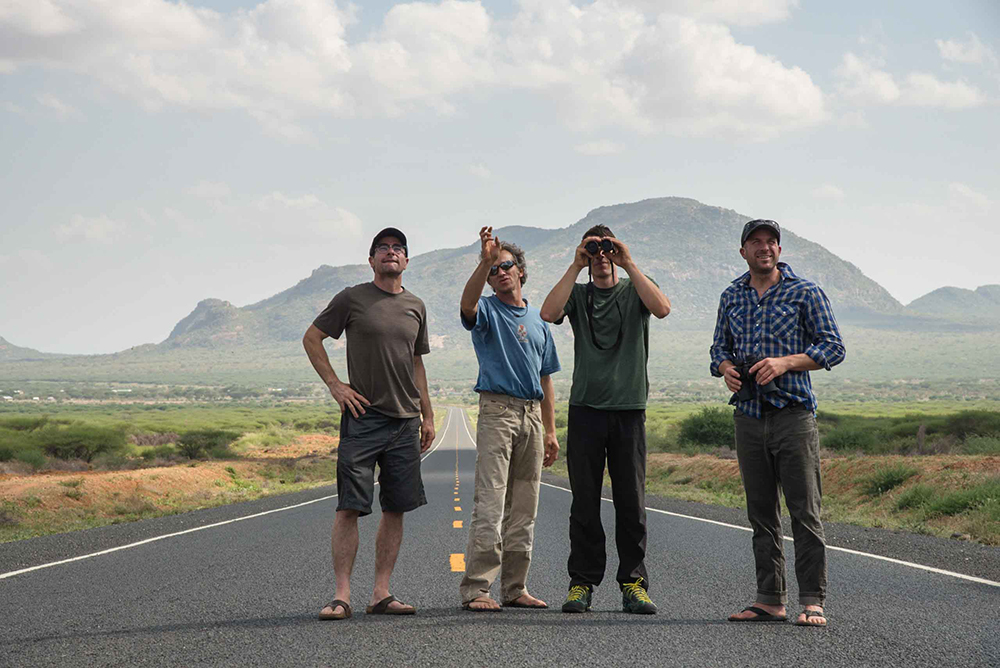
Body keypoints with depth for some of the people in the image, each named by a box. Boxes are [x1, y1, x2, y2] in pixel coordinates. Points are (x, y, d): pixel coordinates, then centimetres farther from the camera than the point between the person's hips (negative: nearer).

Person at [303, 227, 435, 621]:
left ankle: (381, 594, 9)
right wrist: (335, 385, -3)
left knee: (396, 509, 3)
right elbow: (311, 339, 7)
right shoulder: (352, 299, 1)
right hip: (363, 416, -5)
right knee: (350, 507, -8)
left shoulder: (416, 307, 14)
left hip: (404, 422, 5)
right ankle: (342, 595, -5)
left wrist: (427, 416, 18)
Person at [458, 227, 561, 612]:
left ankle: (515, 588, 13)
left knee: (524, 509, 7)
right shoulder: (487, 311, 4)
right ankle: (475, 590, -12)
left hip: (532, 415, 6)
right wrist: (485, 260, -36)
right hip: (497, 410, -6)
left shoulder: (538, 320, 20)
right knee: (490, 505, -12)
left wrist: (550, 432, 15)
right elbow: (467, 304, -23)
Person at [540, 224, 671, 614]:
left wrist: (628, 264, -13)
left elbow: (662, 308, -13)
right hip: (585, 408, 0)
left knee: (632, 502, 1)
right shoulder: (578, 294, 11)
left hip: (629, 409, 0)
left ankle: (633, 584, 7)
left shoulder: (635, 291, 9)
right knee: (585, 502, 2)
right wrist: (576, 266, -10)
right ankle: (582, 583, 8)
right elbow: (549, 314, -10)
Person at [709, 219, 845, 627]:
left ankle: (812, 602, -2)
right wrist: (726, 369, -2)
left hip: (793, 414, -4)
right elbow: (719, 346, 22)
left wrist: (785, 363, -16)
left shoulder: (805, 293, 1)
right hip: (748, 417, 4)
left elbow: (833, 347, -2)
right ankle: (770, 600, 14)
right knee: (761, 514, 8)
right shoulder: (731, 297, 13)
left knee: (805, 512, -6)